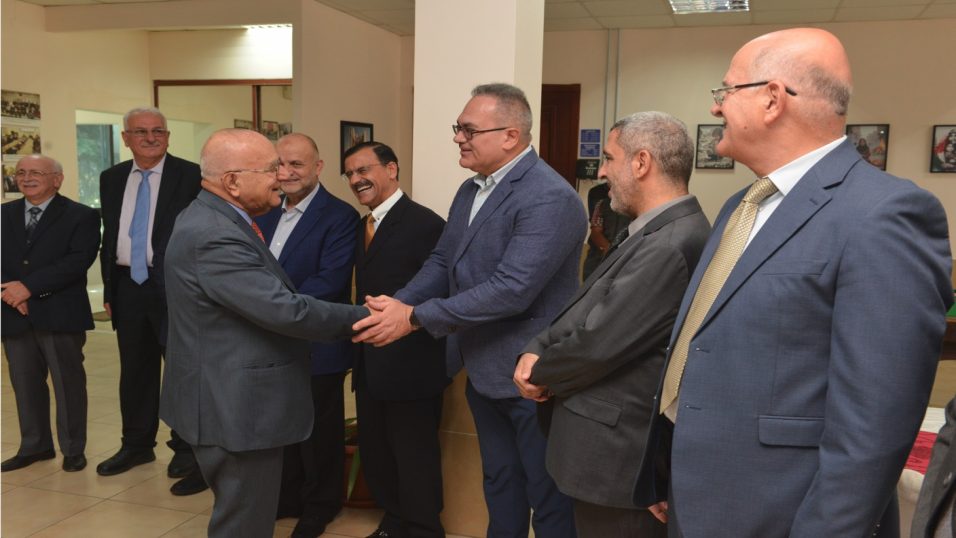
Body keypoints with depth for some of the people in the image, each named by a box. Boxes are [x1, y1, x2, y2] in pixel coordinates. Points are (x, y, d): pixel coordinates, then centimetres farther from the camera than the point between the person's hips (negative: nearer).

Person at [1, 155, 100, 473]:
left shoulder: (81, 216, -2)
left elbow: (79, 260, -14)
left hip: (60, 315, -4)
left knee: (68, 384, 4)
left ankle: (73, 449, 17)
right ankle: (35, 446, 27)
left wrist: (29, 287, -18)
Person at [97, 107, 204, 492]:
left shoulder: (191, 176, -7)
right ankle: (137, 444, 32)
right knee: (134, 371, 16)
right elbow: (109, 236, 15)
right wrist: (109, 288, 13)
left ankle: (186, 450, 16)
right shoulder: (111, 179, 11)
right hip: (127, 287, 5)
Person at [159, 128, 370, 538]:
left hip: (229, 401, 11)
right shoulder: (214, 236, -25)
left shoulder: (211, 218, 8)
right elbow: (286, 311, -28)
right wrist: (363, 318, -17)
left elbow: (267, 296, 17)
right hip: (236, 408, -11)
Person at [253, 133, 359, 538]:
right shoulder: (268, 213, 9)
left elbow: (328, 281, -23)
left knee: (318, 433, 11)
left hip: (316, 346, -6)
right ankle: (288, 497, 39)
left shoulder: (339, 216, -14)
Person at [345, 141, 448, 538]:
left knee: (415, 458, 6)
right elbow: (367, 291, 14)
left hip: (409, 366, -9)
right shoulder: (364, 226, 12)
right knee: (376, 454, 20)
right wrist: (360, 354, 9)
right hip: (370, 364, 9)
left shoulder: (425, 223, -16)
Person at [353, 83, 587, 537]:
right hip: (483, 368, 9)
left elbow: (511, 290, -30)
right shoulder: (471, 189, 7)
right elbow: (442, 262, 10)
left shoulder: (550, 199, -23)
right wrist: (397, 305, -9)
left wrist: (414, 318, -26)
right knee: (499, 482, 24)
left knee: (548, 494, 11)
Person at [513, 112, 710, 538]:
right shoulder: (655, 233, 10)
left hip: (619, 454, -9)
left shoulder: (671, 245, -25)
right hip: (612, 441, 9)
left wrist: (541, 373, -7)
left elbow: (600, 343, -25)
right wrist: (535, 351, -6)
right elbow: (582, 314, 10)